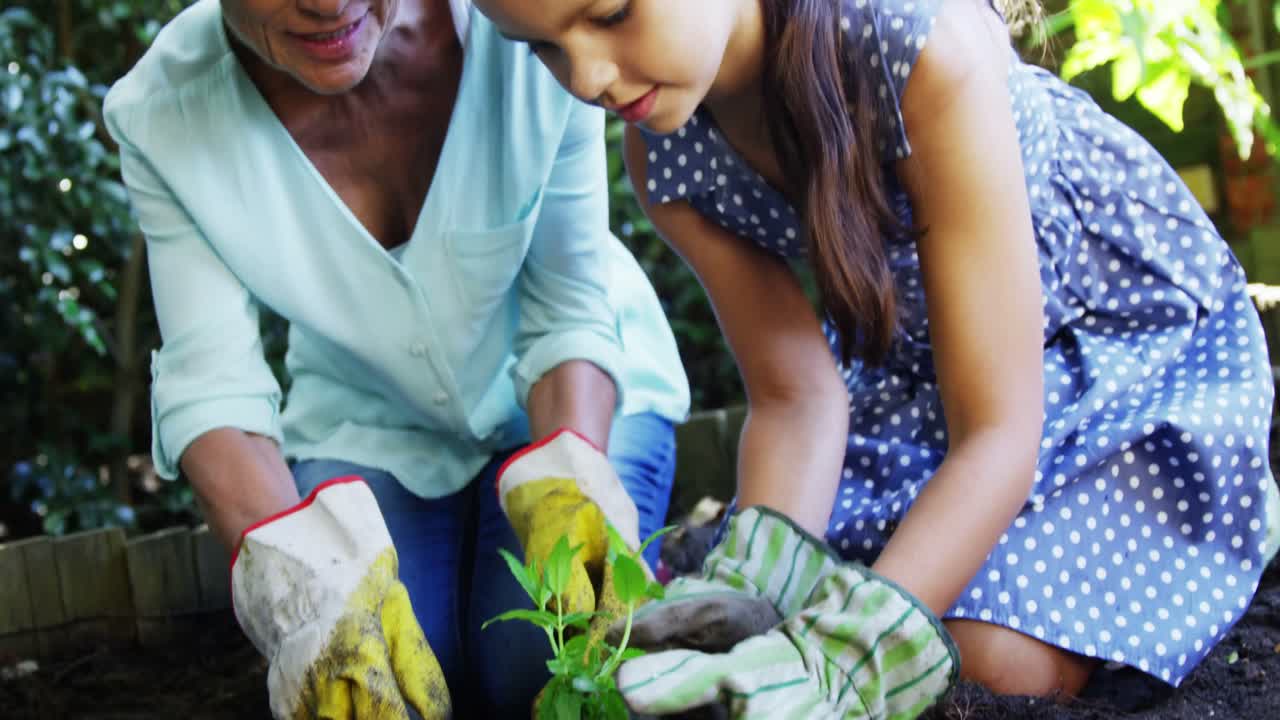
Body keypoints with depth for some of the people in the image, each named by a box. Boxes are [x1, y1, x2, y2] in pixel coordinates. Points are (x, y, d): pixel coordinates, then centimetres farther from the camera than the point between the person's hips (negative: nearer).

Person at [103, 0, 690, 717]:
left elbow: (570, 313, -21)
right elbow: (210, 382, -26)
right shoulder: (162, 113, -24)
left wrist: (566, 486, -41)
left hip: (570, 397, -1)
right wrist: (304, 577, -44)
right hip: (367, 422, 1)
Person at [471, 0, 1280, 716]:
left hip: (1138, 337, -5)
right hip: (917, 357, 5)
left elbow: (997, 431, -35)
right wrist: (745, 592, -33)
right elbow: (796, 396, -13)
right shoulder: (665, 158, -18)